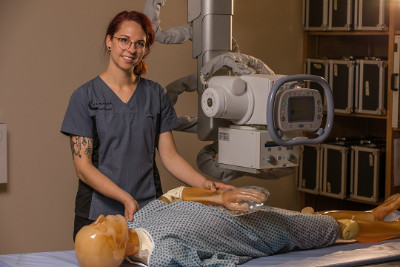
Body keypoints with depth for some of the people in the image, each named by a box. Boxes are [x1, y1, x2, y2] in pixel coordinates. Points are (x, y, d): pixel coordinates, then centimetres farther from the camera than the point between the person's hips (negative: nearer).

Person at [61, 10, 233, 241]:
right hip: (98, 212, -2)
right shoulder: (85, 97, -2)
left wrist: (204, 184, -11)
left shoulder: (156, 95, 8)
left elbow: (169, 155, 6)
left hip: (148, 211, 3)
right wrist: (125, 198, -21)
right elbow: (83, 166, -8)